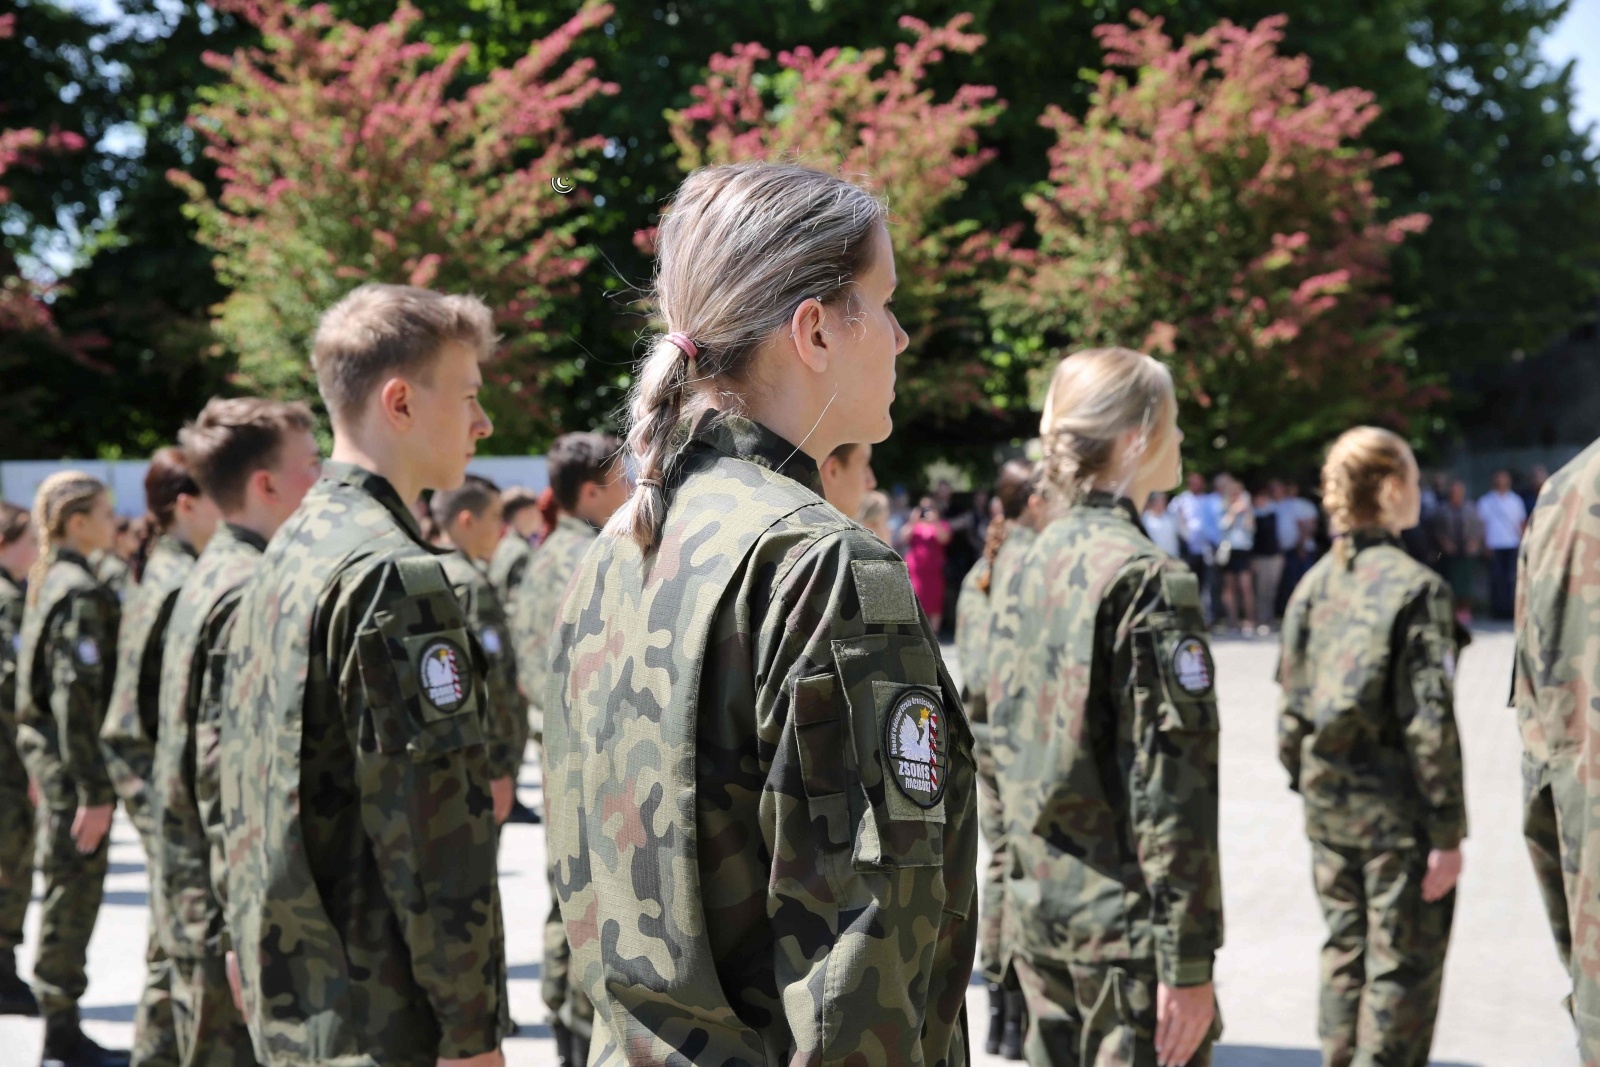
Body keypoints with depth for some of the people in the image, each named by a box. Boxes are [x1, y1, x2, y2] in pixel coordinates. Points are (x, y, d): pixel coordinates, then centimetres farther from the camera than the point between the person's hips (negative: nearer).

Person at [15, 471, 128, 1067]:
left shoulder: (48, 582, 13)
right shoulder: (81, 592, -16)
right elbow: (76, 696, -22)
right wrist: (94, 790, -21)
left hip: (46, 749, 10)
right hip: (71, 757, -10)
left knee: (68, 886, 16)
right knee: (74, 888, -3)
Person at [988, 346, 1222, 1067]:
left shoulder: (1034, 565, 9)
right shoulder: (1148, 579, -14)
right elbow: (1171, 781, -18)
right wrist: (1189, 959, -17)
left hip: (1039, 908, 8)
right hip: (1125, 919, -8)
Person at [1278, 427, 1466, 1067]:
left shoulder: (1315, 583, 3)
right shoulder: (1416, 587, -15)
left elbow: (1292, 703, 7)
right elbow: (1429, 722, -17)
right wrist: (1448, 833, -13)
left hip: (1328, 800, 6)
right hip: (1396, 809, -6)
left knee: (1344, 949, 17)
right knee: (1404, 965, 4)